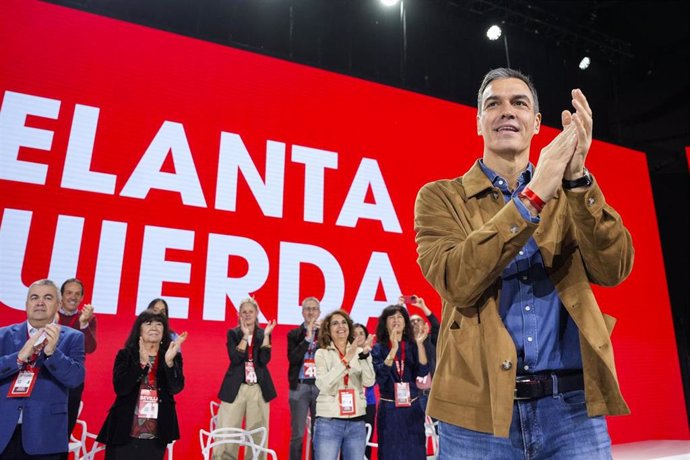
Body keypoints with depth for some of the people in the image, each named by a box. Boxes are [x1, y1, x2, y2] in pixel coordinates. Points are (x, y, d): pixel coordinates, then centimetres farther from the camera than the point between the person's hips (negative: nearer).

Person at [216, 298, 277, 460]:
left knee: (257, 433, 4)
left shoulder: (264, 334, 7)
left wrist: (266, 335, -12)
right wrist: (245, 336, -15)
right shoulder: (233, 333, 4)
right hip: (235, 388, -1)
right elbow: (235, 359, -10)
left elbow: (264, 360, -7)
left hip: (258, 389, 1)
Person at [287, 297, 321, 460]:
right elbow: (292, 358, -8)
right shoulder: (294, 334, 5)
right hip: (300, 386, -1)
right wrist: (308, 337, -16)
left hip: (321, 386, 1)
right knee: (297, 434, 3)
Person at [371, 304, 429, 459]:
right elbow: (379, 376, -18)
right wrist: (393, 349, -27)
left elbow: (422, 372, -10)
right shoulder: (379, 348, -3)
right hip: (388, 410, -2)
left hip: (412, 409, 2)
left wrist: (419, 343, -20)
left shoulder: (412, 346, 3)